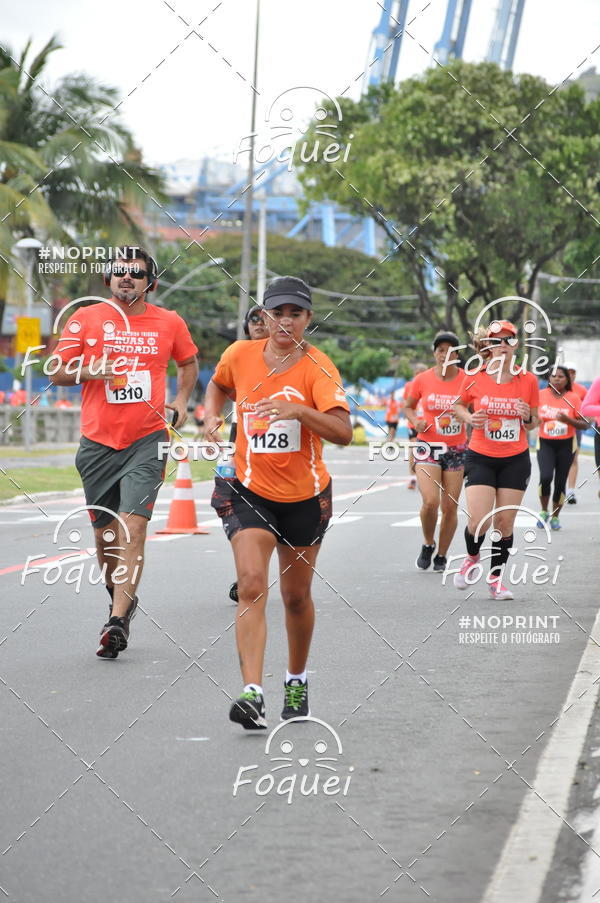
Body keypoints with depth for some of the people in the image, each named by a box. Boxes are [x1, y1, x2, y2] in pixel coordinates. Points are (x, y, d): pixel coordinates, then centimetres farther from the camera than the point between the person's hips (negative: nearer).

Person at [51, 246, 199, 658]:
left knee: (133, 526, -16)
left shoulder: (169, 323, 5)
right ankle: (121, 599, 34)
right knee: (105, 532, 7)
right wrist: (90, 370, -13)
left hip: (147, 441, -1)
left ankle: (118, 621, -19)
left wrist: (181, 400, 8)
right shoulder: (85, 318, 3)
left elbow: (189, 362, 24)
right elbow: (58, 373, 6)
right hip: (98, 441, 2)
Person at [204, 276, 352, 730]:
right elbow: (219, 385, 22)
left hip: (305, 496, -1)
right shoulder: (240, 355, -3)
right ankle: (253, 694, -26)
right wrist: (213, 416, 2)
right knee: (252, 584, -18)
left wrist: (299, 410, -39)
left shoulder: (318, 367, -13)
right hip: (250, 491, 1)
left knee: (296, 595, 12)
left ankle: (297, 680, 37)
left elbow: (343, 432, -26)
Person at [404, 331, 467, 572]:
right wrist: (416, 422, -7)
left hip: (456, 450, 1)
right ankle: (428, 544, 10)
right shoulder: (422, 379, -2)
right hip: (428, 446, -1)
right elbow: (408, 407, 13)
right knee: (430, 501, -17)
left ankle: (441, 556, 21)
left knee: (450, 507, 2)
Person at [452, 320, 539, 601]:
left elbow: (533, 424, 8)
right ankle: (472, 557, 22)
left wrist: (528, 417, -14)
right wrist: (469, 418, -8)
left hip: (516, 460, 1)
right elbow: (458, 405, 13)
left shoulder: (528, 380, -2)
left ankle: (496, 578, 20)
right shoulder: (474, 379, -6)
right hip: (480, 459, -1)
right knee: (479, 521, -12)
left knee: (504, 522, 2)